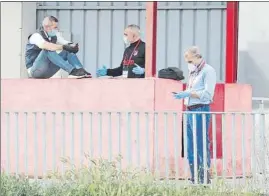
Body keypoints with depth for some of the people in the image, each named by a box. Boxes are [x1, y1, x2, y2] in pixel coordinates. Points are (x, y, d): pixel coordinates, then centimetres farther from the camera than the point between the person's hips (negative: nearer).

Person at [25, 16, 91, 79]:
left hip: (47, 71, 7)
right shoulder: (36, 36, -15)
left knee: (68, 51, -4)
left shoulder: (53, 37, 8)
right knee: (48, 50, -31)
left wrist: (72, 47, -23)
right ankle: (72, 71, -41)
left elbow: (66, 45, 1)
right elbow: (45, 46, -35)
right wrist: (63, 47, -36)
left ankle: (81, 71, -25)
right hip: (35, 70, -7)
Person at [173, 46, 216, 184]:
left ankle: (204, 179, -6)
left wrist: (189, 93, -18)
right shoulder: (193, 72, 20)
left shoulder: (208, 71, -6)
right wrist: (182, 95, 7)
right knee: (190, 148, 9)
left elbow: (207, 94, -14)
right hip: (190, 111, 9)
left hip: (200, 111, -9)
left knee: (201, 146, -9)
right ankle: (194, 180, 13)